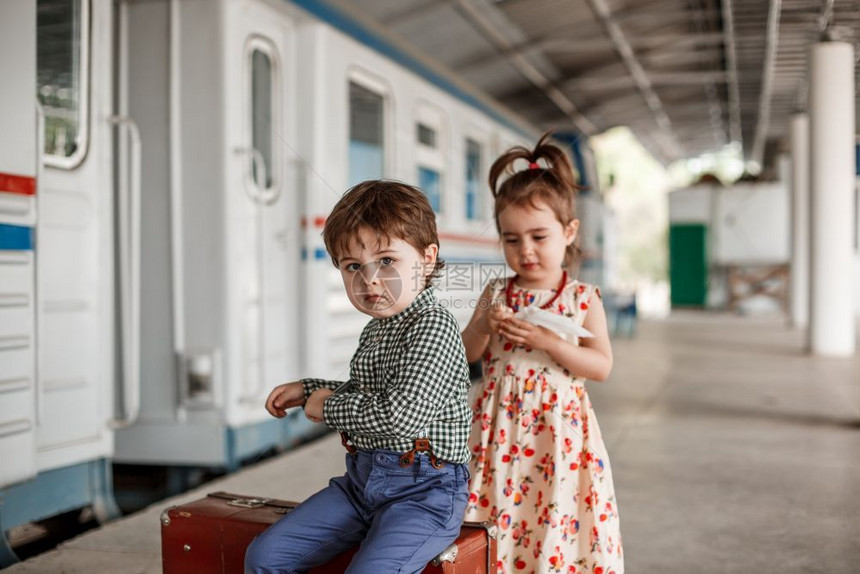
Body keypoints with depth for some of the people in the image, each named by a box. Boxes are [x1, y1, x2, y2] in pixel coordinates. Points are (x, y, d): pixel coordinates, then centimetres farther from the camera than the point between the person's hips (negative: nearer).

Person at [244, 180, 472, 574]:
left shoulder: (433, 327, -17)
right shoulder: (375, 330, 12)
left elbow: (401, 414, -27)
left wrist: (330, 407, -12)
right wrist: (309, 390, 17)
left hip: (422, 489, -9)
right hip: (363, 479, 9)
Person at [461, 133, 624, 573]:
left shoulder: (583, 298, -2)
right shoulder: (497, 293, 6)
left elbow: (601, 366, -7)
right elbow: (467, 354, 9)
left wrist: (547, 340, -18)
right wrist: (484, 327, -12)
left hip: (558, 430, -2)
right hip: (501, 426, 2)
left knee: (558, 520, -2)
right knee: (497, 513, 4)